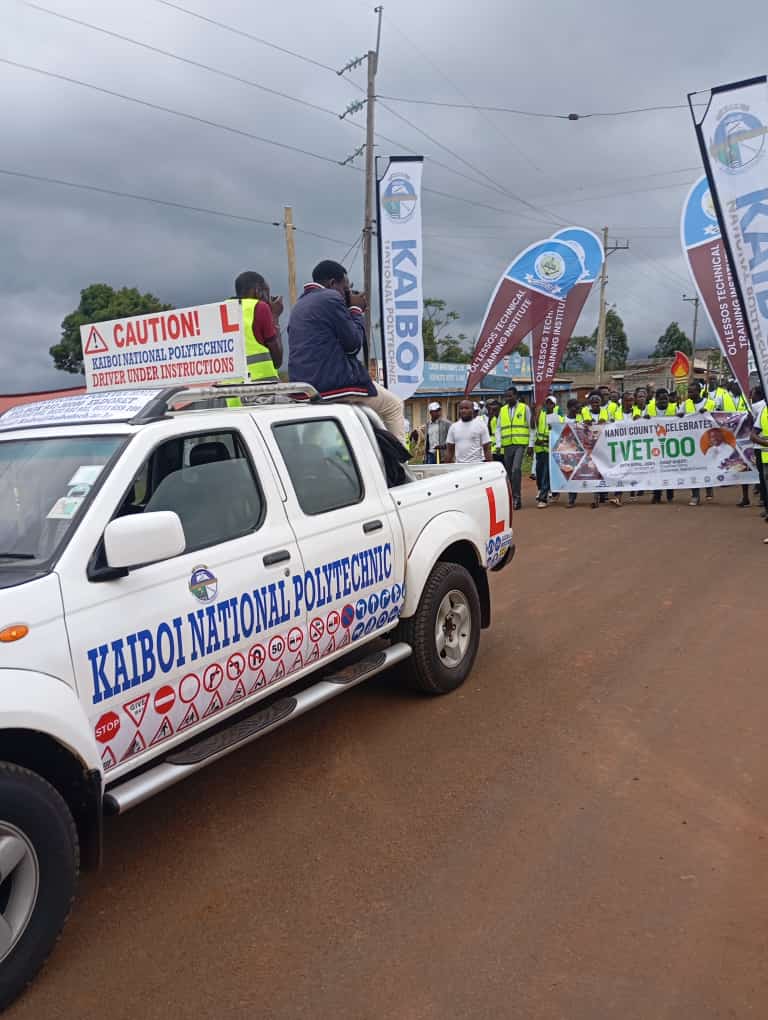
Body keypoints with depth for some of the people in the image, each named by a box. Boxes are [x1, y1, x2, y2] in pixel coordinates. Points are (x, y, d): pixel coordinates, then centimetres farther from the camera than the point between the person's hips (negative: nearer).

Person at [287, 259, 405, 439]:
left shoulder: (298, 305, 22)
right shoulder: (331, 298, -7)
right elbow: (353, 343, -6)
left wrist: (353, 310, 22)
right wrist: (356, 310, 8)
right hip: (336, 383, -8)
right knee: (394, 407, 10)